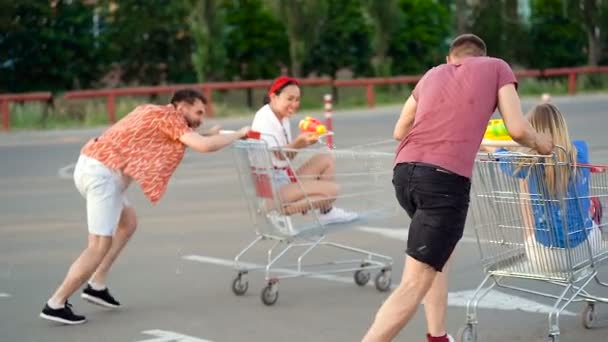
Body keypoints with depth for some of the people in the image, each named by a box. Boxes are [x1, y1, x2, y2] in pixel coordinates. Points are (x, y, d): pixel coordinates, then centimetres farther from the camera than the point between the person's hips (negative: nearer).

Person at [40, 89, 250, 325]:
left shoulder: (154, 112, 21)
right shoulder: (168, 117, -7)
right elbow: (204, 146, -16)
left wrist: (210, 135, 16)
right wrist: (239, 134, -1)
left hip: (92, 166, 10)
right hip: (103, 174, -10)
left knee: (128, 222, 22)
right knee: (100, 244, -6)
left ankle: (96, 285, 19)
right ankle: (55, 304, -5)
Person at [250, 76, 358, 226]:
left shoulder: (283, 118, 14)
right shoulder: (264, 119, -15)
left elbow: (287, 155, 11)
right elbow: (278, 155, -23)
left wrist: (304, 141, -4)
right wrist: (298, 142, -37)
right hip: (273, 186, -10)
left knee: (326, 160, 8)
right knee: (332, 189, -15)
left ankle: (327, 211, 11)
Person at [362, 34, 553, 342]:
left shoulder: (433, 74, 28)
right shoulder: (496, 68, 17)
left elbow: (399, 131, 35)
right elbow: (517, 129, 7)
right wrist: (539, 143, 28)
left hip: (404, 171, 6)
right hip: (446, 177, -6)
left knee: (439, 250, 30)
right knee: (415, 284, -8)